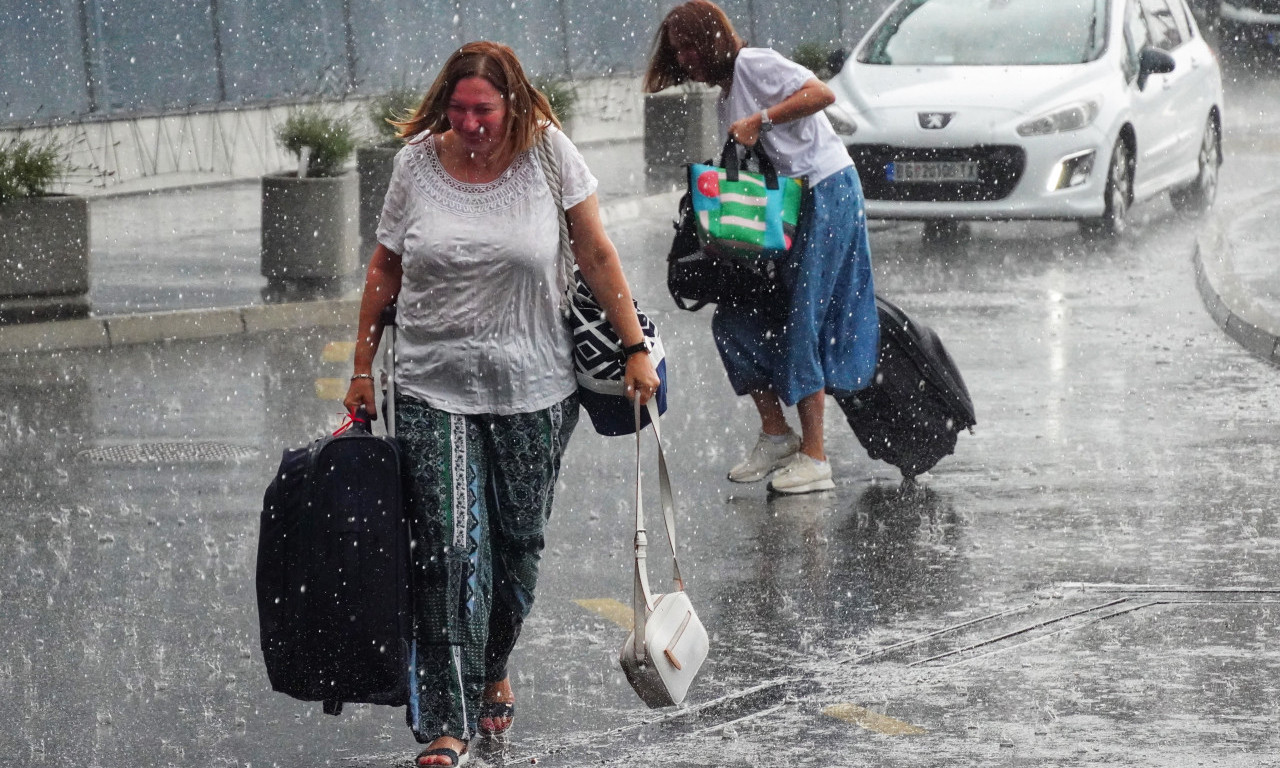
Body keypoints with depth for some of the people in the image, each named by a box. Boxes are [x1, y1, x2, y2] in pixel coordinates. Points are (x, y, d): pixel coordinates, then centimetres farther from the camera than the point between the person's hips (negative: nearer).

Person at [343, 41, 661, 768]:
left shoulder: (548, 153, -5)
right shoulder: (418, 163, -2)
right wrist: (363, 369, 8)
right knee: (450, 549, -10)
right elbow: (386, 270, 8)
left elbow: (597, 255, 1)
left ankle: (494, 671, 36)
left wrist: (636, 349, -1)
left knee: (519, 543, 9)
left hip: (534, 389, 0)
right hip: (435, 390, 0)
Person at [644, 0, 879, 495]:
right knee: (734, 321, 5)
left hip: (825, 193, -9)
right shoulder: (725, 96, 18)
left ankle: (814, 457, -8)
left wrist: (760, 120, -21)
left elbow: (821, 94, -21)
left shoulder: (753, 64, -8)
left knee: (800, 322, -11)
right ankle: (775, 434, 14)